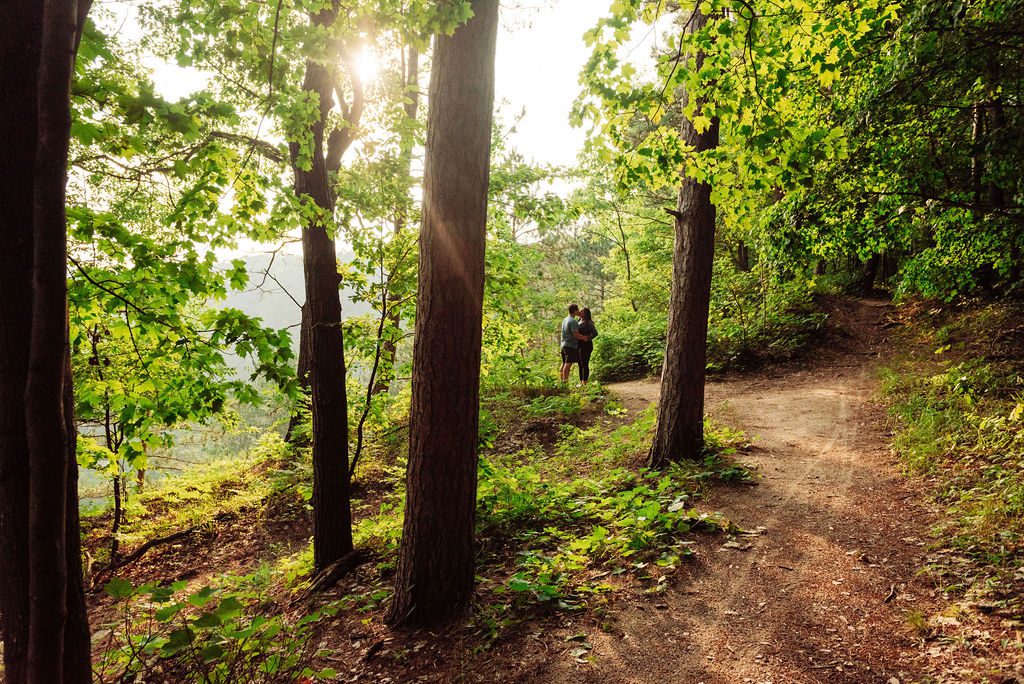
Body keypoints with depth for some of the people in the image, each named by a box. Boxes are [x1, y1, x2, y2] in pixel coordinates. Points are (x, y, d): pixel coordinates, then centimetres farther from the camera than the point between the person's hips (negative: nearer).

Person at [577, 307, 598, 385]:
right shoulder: (580, 321, 12)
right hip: (580, 346, 9)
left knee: (585, 364, -5)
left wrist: (588, 338, -27)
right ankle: (581, 382, 19)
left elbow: (595, 333, -23)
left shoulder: (588, 323, -13)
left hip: (586, 346, -9)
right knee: (580, 365, 12)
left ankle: (585, 382, -1)